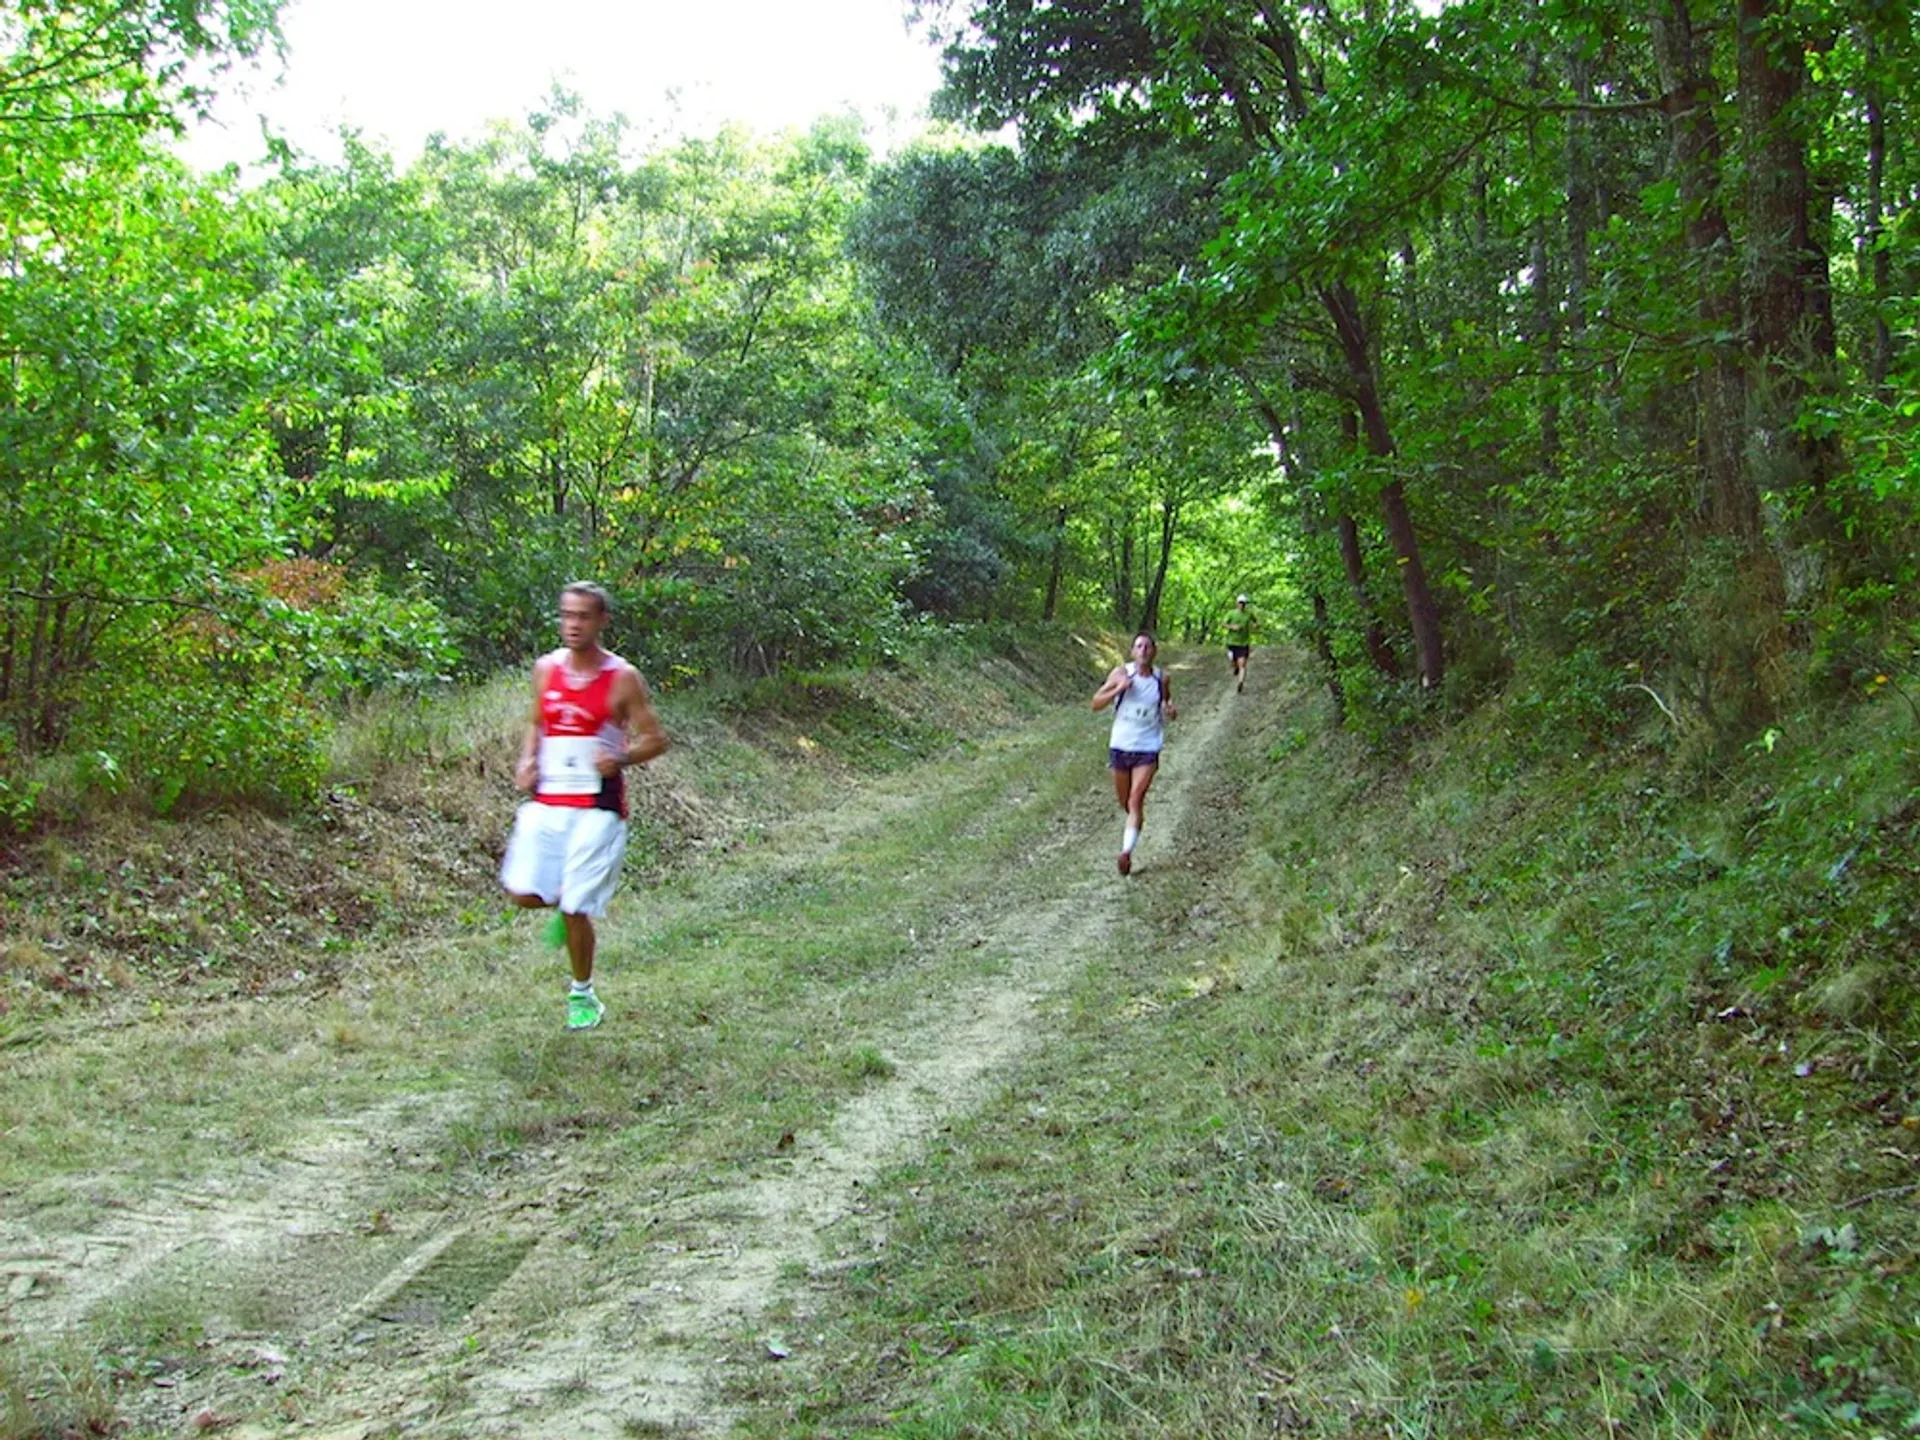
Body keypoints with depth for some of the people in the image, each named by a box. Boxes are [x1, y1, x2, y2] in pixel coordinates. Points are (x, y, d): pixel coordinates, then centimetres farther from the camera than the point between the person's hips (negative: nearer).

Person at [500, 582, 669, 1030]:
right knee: (524, 892, -9)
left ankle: (583, 995, 18)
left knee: (576, 908, -5)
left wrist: (621, 758, -20)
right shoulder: (546, 669, 7)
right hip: (546, 801, 4)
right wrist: (527, 761, 2)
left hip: (598, 807, -4)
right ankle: (566, 904, 27)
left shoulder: (622, 678, -5)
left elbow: (656, 739, -1)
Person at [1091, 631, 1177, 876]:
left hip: (1147, 748, -1)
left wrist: (1170, 710, -7)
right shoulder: (1121, 673, -5)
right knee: (1123, 800, 15)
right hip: (1120, 746, 1)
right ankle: (1136, 820, 48)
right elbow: (1096, 703, -4)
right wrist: (1117, 689, -21)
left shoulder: (1161, 678, -2)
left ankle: (1126, 851, -16)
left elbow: (1166, 700, 17)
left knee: (1136, 801, -13)